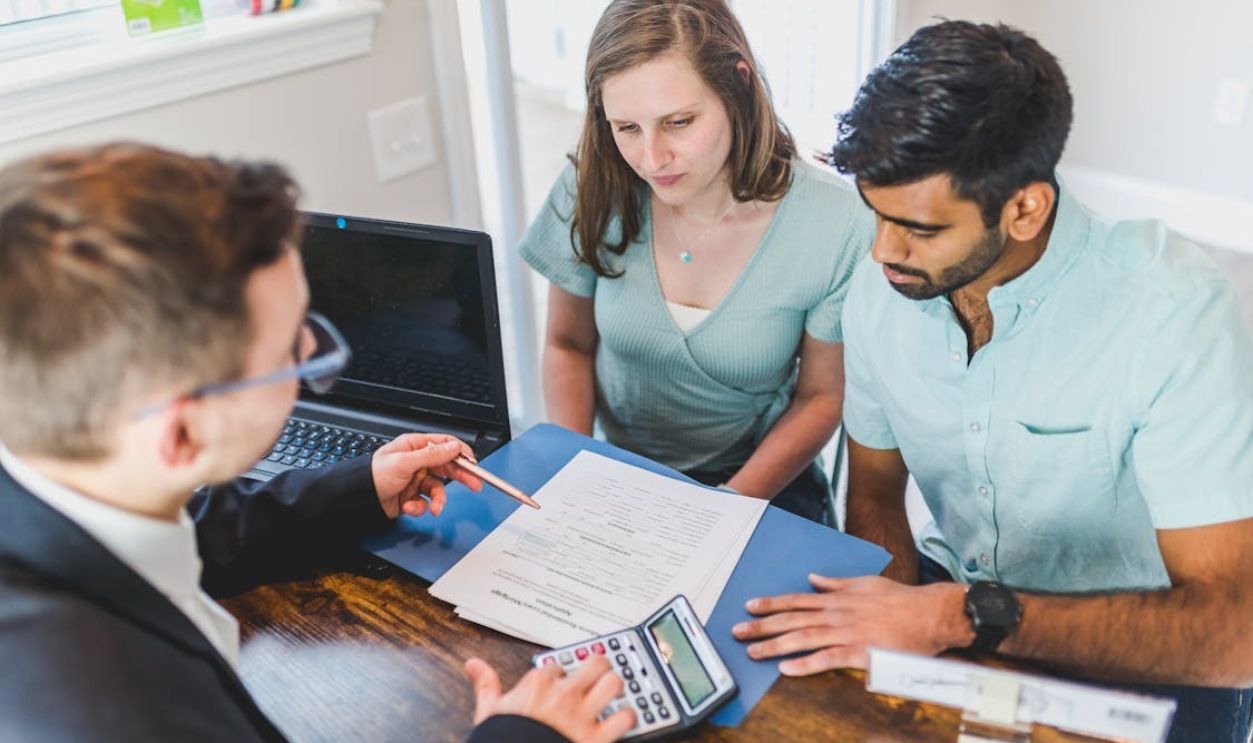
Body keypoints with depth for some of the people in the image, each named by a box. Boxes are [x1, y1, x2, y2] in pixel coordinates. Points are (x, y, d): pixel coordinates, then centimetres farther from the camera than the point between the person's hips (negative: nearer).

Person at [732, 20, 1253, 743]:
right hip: (953, 589, 4)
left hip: (1139, 653, -3)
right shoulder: (881, 285, -9)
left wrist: (965, 616, -36)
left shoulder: (1173, 309, -25)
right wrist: (900, 612, -15)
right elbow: (876, 489, 3)